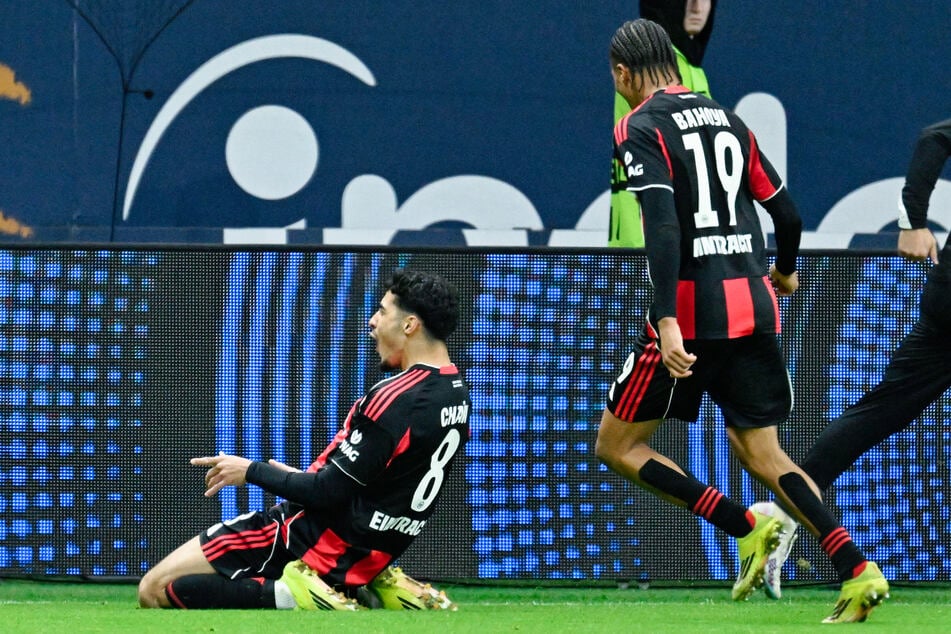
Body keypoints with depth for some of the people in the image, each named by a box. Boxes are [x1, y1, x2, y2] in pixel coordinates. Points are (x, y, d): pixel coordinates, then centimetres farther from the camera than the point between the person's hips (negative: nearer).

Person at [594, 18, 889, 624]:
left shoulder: (641, 129, -6)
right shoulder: (727, 119, 14)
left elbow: (662, 225, -20)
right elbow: (787, 213, 16)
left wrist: (667, 322, -27)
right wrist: (785, 269, 37)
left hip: (692, 311, -6)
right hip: (755, 307, 6)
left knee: (617, 445, 7)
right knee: (761, 452, 13)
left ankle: (747, 527, -8)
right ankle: (856, 569, -7)